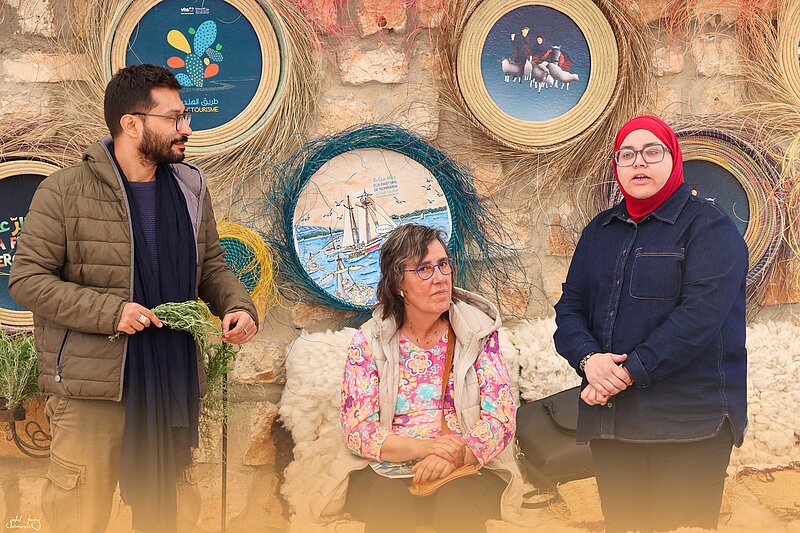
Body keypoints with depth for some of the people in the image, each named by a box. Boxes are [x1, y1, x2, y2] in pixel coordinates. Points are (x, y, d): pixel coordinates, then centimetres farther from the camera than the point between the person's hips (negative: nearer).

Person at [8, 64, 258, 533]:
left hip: (174, 383, 5)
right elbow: (27, 278, -8)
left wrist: (238, 307, -4)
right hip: (92, 386, -5)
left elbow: (212, 266, 18)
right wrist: (110, 311, -19)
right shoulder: (66, 191, -7)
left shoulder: (190, 188, 9)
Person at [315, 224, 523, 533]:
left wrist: (455, 456, -20)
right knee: (389, 503, -34)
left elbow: (501, 418, -1)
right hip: (386, 472, 0)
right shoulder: (368, 342, 5)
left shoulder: (477, 332, 7)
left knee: (457, 504, -34)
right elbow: (357, 431, -3)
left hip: (467, 469, 0)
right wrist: (422, 447, -21)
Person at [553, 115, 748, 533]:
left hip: (689, 422, -5)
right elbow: (570, 306, 11)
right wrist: (589, 359, -10)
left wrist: (629, 372, -18)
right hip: (608, 416, 5)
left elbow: (700, 313, -16)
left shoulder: (708, 226, -3)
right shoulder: (599, 231, 17)